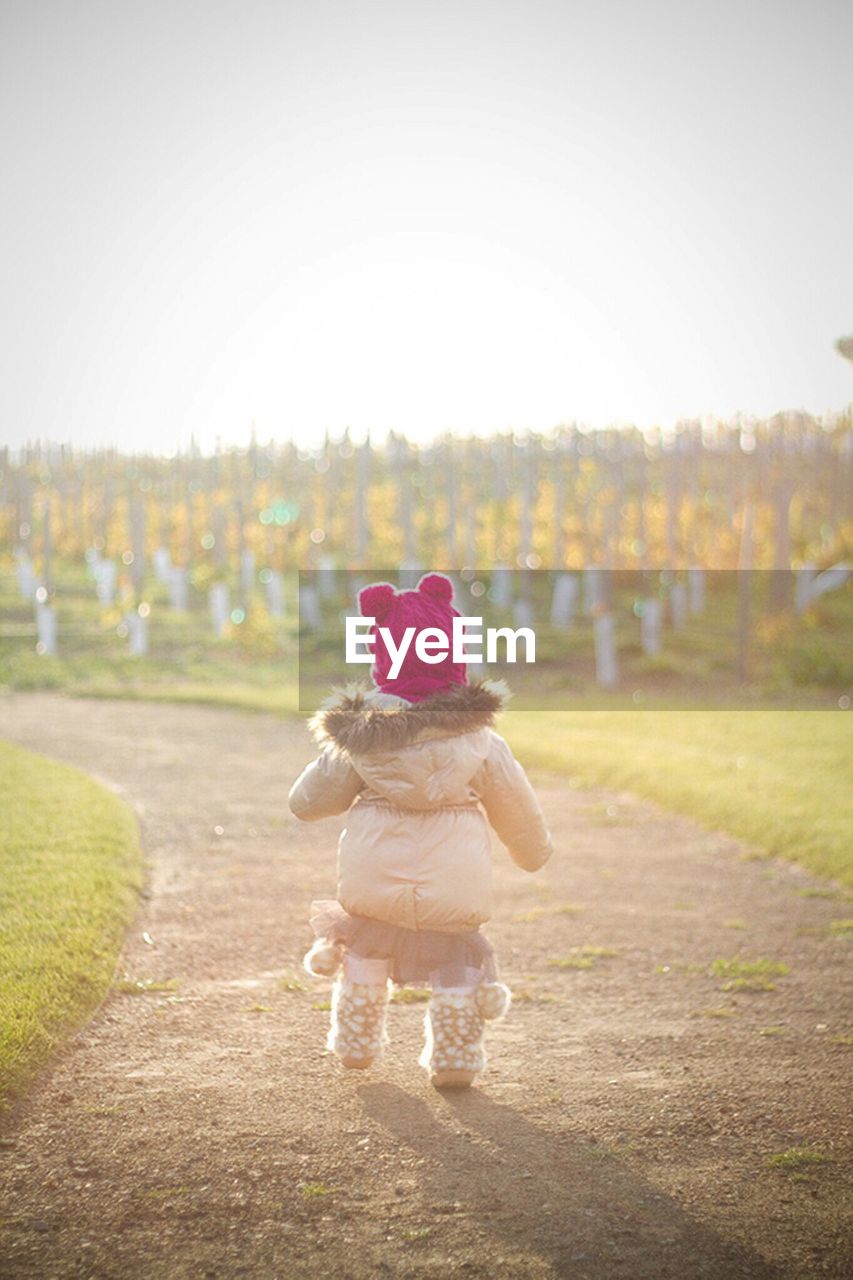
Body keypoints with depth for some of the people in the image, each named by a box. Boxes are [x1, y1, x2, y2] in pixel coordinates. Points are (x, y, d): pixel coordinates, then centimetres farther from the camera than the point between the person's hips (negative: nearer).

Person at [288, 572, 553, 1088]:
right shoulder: (476, 736, -7)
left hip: (371, 884, 2)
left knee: (365, 950, 25)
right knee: (457, 962, 16)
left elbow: (313, 797, 6)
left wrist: (302, 801, 31)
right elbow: (515, 804, 5)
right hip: (453, 887, -2)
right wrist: (535, 849, 24)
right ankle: (455, 1060, 17)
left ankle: (356, 1042, 35)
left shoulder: (358, 734, -6)